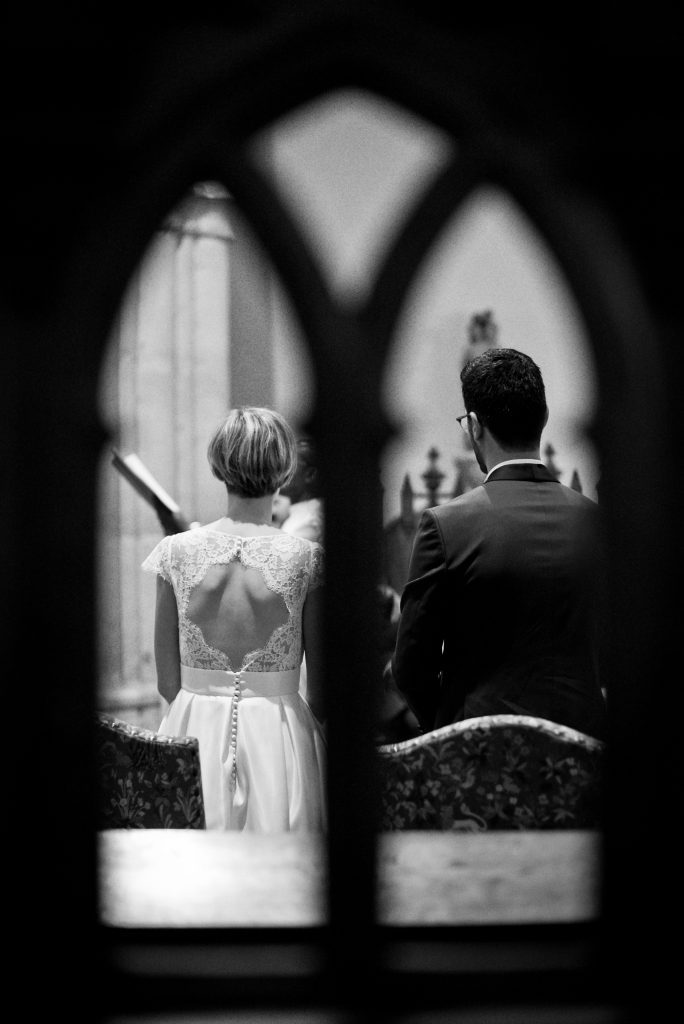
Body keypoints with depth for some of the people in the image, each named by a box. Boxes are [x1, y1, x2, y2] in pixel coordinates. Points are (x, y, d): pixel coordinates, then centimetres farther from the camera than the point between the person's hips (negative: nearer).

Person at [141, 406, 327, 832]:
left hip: (193, 732, 2)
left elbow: (167, 682, 1)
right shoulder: (307, 558, -9)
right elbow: (322, 688, -3)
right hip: (279, 736, -1)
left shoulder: (178, 551, -5)